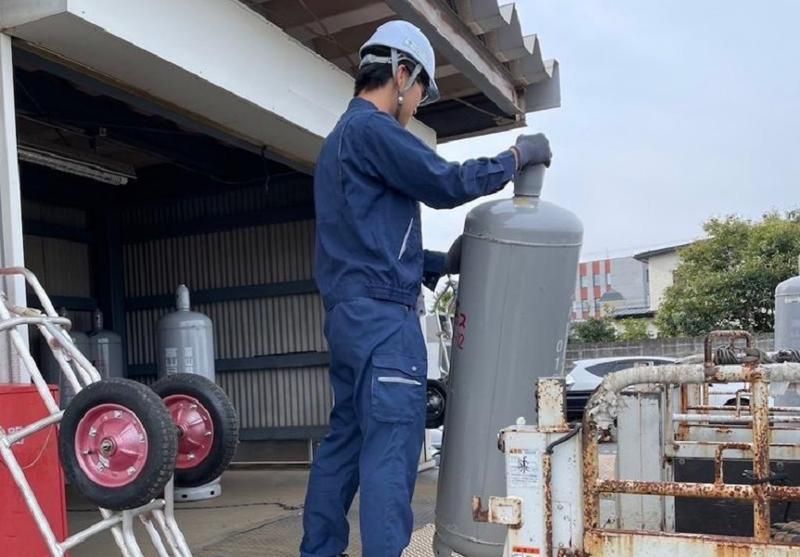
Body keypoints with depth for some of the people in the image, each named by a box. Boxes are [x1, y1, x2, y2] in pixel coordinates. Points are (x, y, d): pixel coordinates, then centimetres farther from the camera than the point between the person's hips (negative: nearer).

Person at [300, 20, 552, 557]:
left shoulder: (340, 140, 24)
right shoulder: (371, 128, -8)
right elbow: (446, 183, -12)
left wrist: (443, 263, 18)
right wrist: (516, 157, 2)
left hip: (350, 314, 10)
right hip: (382, 316, -10)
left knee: (345, 441, 14)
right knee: (391, 447, -9)